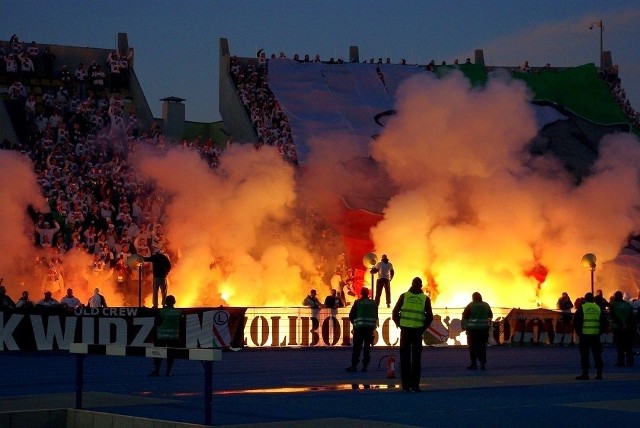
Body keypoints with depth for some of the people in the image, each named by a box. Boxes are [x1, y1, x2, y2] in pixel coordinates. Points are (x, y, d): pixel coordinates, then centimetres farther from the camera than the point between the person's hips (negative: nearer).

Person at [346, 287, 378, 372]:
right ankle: (365, 366, 4)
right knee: (367, 346, 6)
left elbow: (351, 315, -1)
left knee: (357, 346, 0)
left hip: (359, 327, -2)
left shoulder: (357, 302, -2)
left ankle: (354, 365, -3)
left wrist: (354, 322, 15)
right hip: (370, 327, 2)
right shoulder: (373, 303, 7)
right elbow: (376, 316, 10)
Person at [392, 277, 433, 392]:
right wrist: (423, 329, 11)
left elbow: (395, 313, -1)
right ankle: (415, 385, 0)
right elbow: (430, 317, 0)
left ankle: (406, 385, 5)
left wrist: (400, 326, 10)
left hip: (405, 331, 0)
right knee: (416, 359, 4)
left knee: (405, 358, 7)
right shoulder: (425, 298, 1)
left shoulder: (404, 296, 1)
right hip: (418, 332, 0)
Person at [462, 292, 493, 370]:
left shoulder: (470, 306, -6)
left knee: (473, 347, 3)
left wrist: (463, 325, 3)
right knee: (482, 346, 8)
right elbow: (490, 316, 18)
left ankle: (474, 364, 3)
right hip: (484, 328, 3)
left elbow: (464, 316, -7)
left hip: (473, 329, -3)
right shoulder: (486, 305, 7)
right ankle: (483, 364, 5)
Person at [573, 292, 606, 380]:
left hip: (585, 335, -3)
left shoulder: (582, 308, -1)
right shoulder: (598, 308, 8)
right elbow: (603, 321, 11)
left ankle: (585, 373, 0)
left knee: (584, 354, 2)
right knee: (597, 354, 9)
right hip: (596, 335, 3)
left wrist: (578, 331, 9)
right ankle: (599, 373, 7)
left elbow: (576, 321, -1)